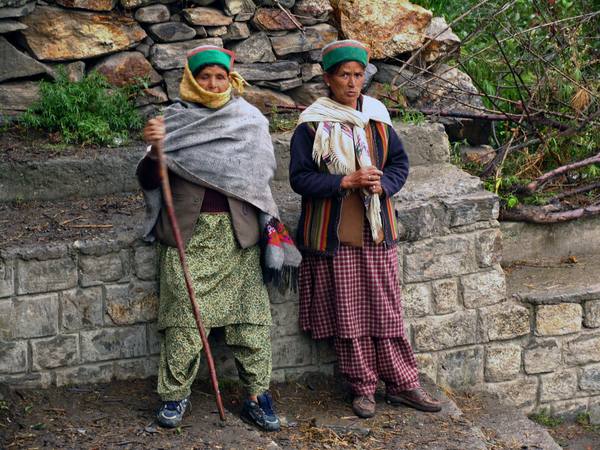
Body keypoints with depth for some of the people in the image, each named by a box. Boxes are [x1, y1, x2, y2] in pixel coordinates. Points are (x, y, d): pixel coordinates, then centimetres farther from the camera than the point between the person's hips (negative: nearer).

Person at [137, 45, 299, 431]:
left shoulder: (250, 120, 12)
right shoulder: (174, 121, 7)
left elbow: (265, 172, 19)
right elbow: (148, 181, 2)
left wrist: (268, 224, 9)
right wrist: (156, 150, -17)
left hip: (240, 231, 1)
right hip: (188, 232, -1)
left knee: (250, 315, -1)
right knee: (184, 314, -4)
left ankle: (257, 396, 8)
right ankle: (176, 395, 9)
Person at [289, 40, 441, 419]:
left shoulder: (378, 118, 8)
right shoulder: (312, 125, -4)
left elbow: (400, 163, 12)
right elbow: (300, 178, -8)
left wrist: (381, 184, -9)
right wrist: (346, 181, -18)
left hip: (377, 230, 3)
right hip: (334, 234, -3)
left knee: (387, 309, 6)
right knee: (348, 313, 3)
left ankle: (402, 383, 17)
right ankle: (363, 388, 15)